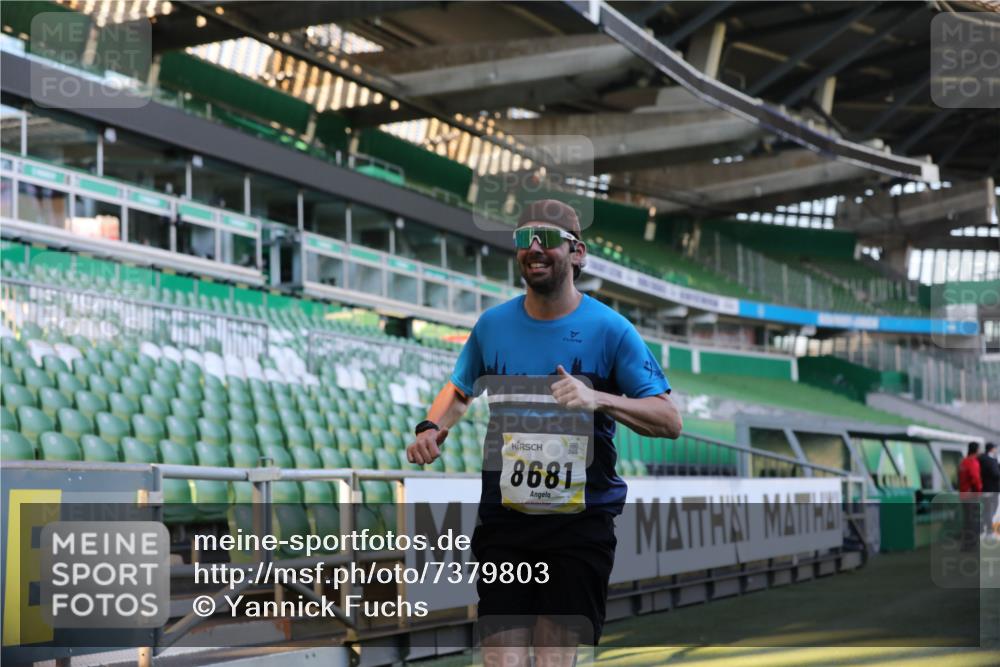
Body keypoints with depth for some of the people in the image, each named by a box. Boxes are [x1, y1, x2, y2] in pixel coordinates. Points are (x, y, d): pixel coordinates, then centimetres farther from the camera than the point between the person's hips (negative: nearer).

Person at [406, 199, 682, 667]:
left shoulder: (608, 329, -3)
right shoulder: (493, 324, 7)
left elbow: (669, 421, -6)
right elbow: (459, 391, 25)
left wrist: (598, 399, -21)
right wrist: (432, 428, 3)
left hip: (580, 520, -2)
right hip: (502, 518, 3)